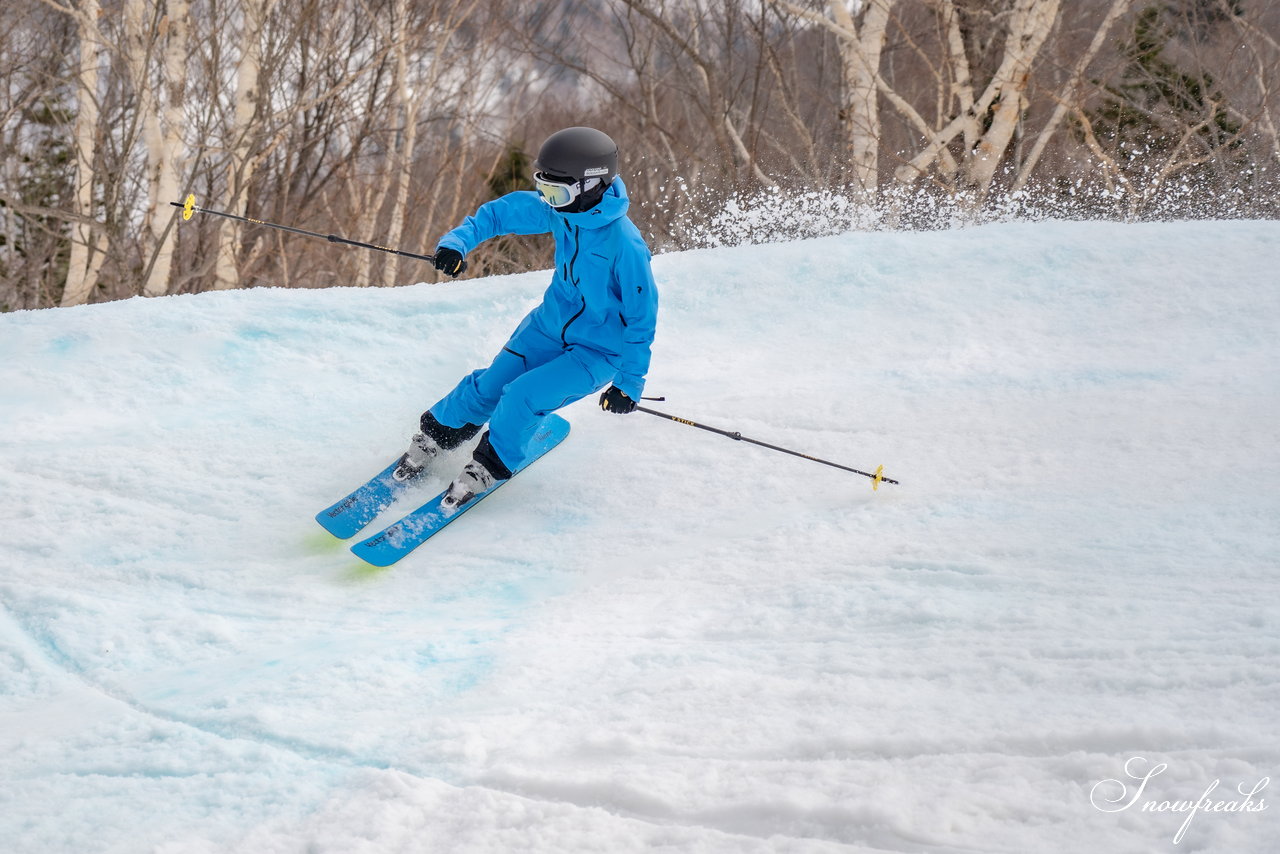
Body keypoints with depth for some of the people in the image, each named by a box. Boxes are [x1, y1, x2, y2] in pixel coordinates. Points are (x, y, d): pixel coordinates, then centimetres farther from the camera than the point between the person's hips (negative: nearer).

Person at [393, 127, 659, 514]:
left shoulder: (625, 245, -32)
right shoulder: (558, 209, -15)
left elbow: (642, 316, -21)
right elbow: (502, 212, 0)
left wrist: (629, 382, -15)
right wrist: (458, 241, -18)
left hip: (599, 351, -6)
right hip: (551, 322, 6)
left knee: (522, 397, -20)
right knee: (490, 386, 1)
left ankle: (488, 469, 4)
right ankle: (434, 435, 26)